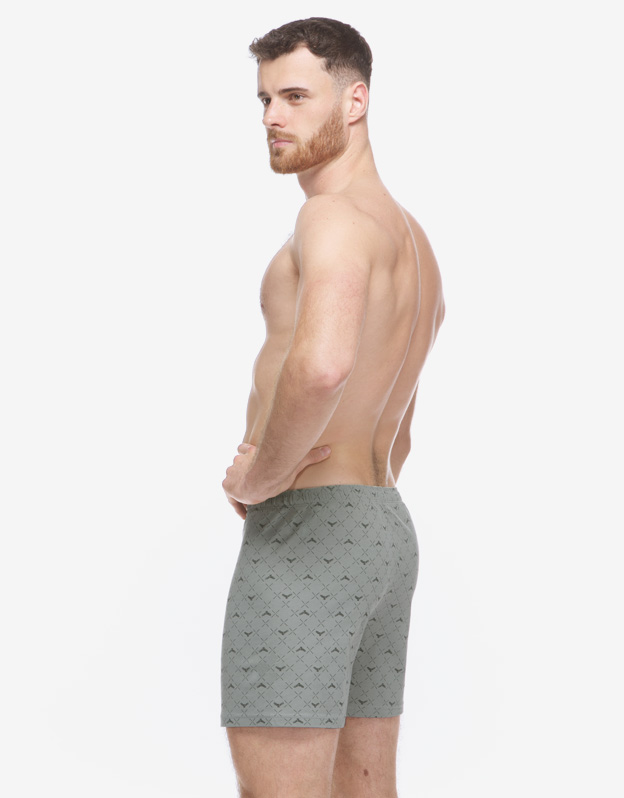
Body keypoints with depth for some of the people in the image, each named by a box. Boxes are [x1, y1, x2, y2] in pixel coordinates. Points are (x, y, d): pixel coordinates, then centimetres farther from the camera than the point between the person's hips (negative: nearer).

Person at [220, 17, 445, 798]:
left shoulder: (337, 215, -14)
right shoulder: (412, 247, 19)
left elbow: (322, 363, -36)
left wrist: (257, 477, -18)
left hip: (305, 537, -10)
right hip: (386, 538, 10)